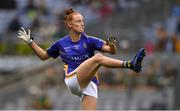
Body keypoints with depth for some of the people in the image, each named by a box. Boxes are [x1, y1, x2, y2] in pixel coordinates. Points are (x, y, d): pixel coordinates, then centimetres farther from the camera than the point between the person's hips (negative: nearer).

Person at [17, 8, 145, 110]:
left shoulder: (89, 40, 7)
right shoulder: (61, 43, 11)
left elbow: (112, 51, -4)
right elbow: (44, 56, 28)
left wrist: (112, 45, -27)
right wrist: (30, 42, 20)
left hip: (90, 85, 2)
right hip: (73, 80, -2)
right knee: (98, 57, -25)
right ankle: (130, 64, -39)